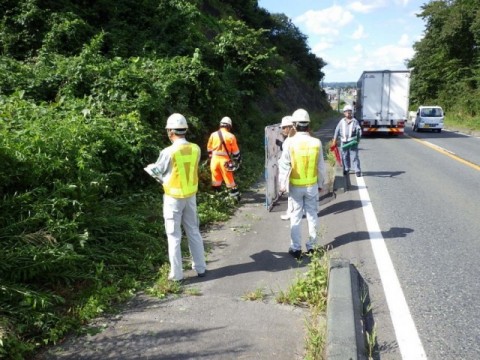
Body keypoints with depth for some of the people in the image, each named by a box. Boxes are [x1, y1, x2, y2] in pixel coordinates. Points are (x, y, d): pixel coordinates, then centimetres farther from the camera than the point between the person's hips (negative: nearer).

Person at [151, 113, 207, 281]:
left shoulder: (168, 152, -19)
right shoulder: (195, 149, -6)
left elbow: (156, 173, -5)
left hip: (173, 198, -4)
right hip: (191, 196, 4)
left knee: (174, 236, 7)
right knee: (193, 232, 17)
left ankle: (176, 274, 14)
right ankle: (200, 268, 25)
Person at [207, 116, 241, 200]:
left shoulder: (213, 134, 2)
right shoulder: (231, 136, -7)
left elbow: (209, 148, 12)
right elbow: (235, 151, 0)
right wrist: (238, 159, 14)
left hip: (215, 159, 3)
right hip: (225, 160, -2)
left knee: (216, 179, 13)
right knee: (229, 179, 5)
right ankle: (235, 195, 12)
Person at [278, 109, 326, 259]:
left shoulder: (290, 143, -13)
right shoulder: (316, 142, -7)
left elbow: (283, 166, -10)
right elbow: (321, 167, 0)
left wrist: (282, 184, 2)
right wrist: (321, 183, 13)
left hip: (295, 186, -1)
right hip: (312, 185, 2)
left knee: (296, 217, 8)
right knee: (312, 215, 13)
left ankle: (296, 248, 12)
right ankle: (312, 245, 21)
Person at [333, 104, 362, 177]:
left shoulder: (355, 121, 2)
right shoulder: (341, 121, 8)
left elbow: (359, 130, -2)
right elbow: (337, 131, 11)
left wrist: (357, 139, -17)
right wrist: (334, 140, 8)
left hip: (352, 142, -3)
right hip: (344, 142, 3)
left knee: (354, 156, -6)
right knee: (345, 156, 10)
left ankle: (357, 171, -5)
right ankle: (346, 169, 27)